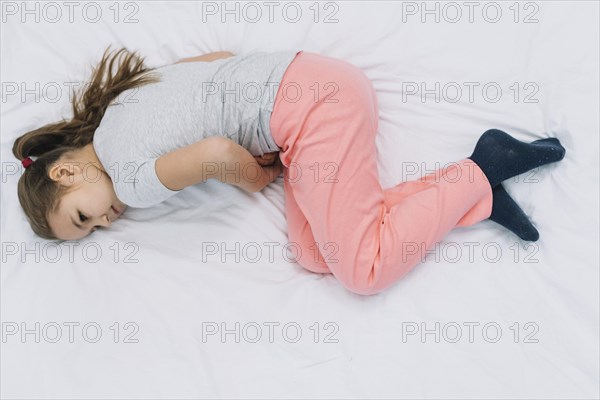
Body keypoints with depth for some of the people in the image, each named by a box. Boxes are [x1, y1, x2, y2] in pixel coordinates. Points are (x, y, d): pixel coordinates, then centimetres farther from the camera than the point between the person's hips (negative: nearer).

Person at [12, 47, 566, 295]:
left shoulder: (129, 178, -9)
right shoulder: (124, 92, 18)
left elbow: (217, 153, -26)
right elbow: (218, 55, 23)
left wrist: (250, 178, -4)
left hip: (312, 103, -10)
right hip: (308, 79, 10)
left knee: (364, 271, -8)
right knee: (316, 256, 0)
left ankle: (482, 170, 0)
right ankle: (475, 193, 1)